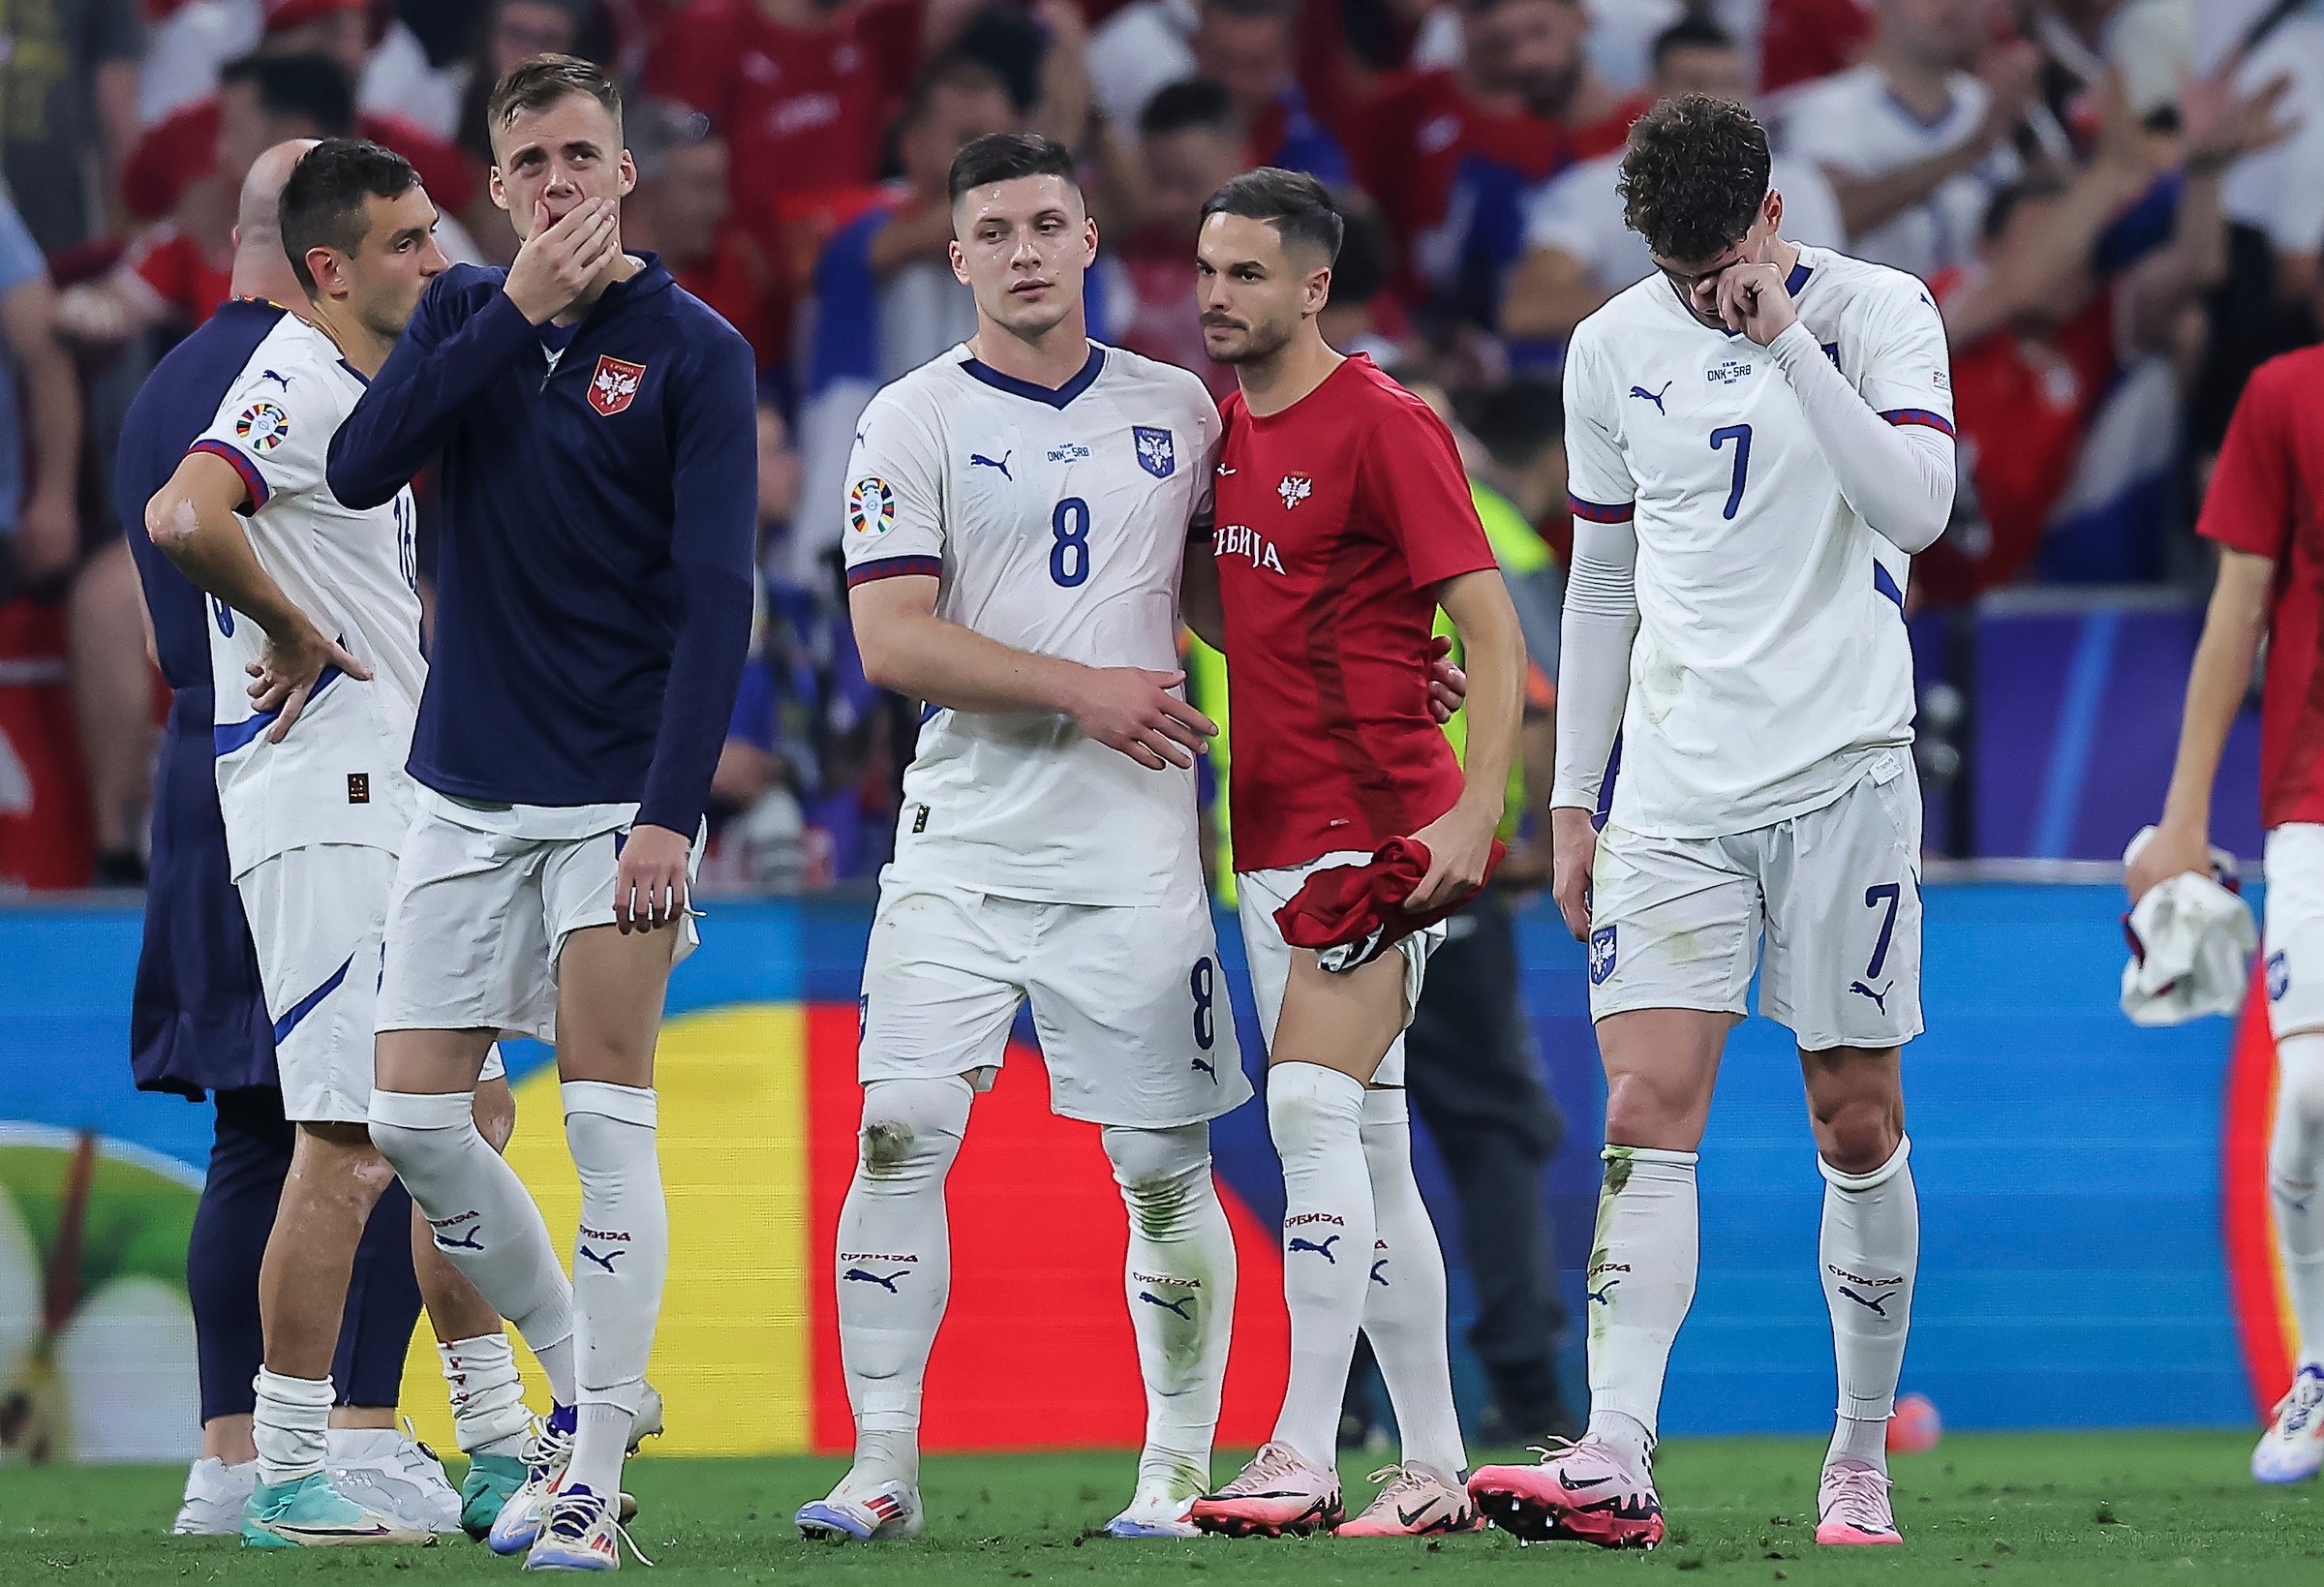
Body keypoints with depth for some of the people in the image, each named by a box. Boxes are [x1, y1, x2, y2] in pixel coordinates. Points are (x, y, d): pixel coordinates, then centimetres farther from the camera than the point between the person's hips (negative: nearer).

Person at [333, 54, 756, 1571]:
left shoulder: (694, 350, -5)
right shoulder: (464, 315, 9)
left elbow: (717, 601, -11)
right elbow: (360, 469, -8)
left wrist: (671, 814, -20)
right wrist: (520, 309, -14)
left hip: (619, 792, -5)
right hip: (469, 790, 5)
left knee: (607, 1118, -11)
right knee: (414, 1119, 2)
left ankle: (594, 1472, -8)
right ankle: (587, 1378, 21)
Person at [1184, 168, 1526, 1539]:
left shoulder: (1383, 425, -10)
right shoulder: (1221, 427, 13)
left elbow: (1493, 634, -13)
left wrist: (1474, 813, -23)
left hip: (1383, 828, -8)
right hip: (1273, 833, 8)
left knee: (1313, 1108, -18)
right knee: (1370, 1146, 10)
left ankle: (1303, 1460, -20)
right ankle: (1436, 1469, 14)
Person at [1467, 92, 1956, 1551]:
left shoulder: (1878, 312, -2)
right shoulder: (1614, 351, 8)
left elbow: (1915, 509, -17)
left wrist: (1784, 335, -19)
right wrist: (1575, 794, 14)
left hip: (1842, 771, -2)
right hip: (1677, 781, 2)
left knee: (1859, 1123, 3)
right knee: (1647, 1115, -11)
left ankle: (1863, 1461, 15)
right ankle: (1616, 1464, -20)